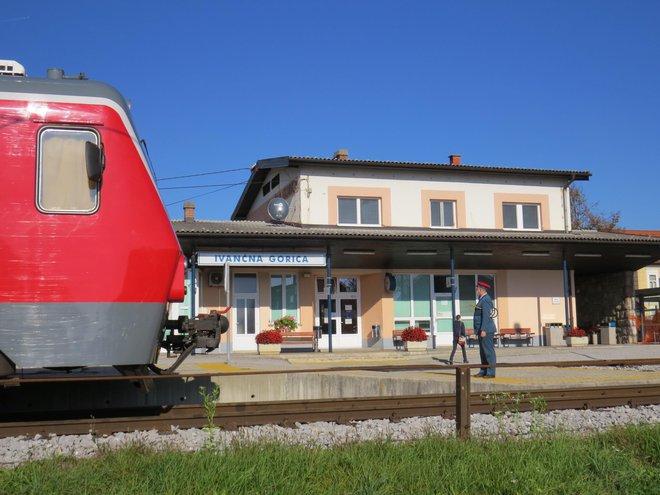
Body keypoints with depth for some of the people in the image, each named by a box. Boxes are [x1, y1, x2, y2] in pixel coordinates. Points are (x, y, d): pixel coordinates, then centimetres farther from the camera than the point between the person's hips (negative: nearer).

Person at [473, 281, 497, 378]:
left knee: (489, 351, -7)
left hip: (486, 330, -10)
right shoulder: (482, 300, 18)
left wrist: (483, 330, -24)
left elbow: (486, 316, -20)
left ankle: (491, 372, -6)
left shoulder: (486, 300, -13)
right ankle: (483, 371, 16)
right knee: (483, 352, 12)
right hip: (482, 330, 10)